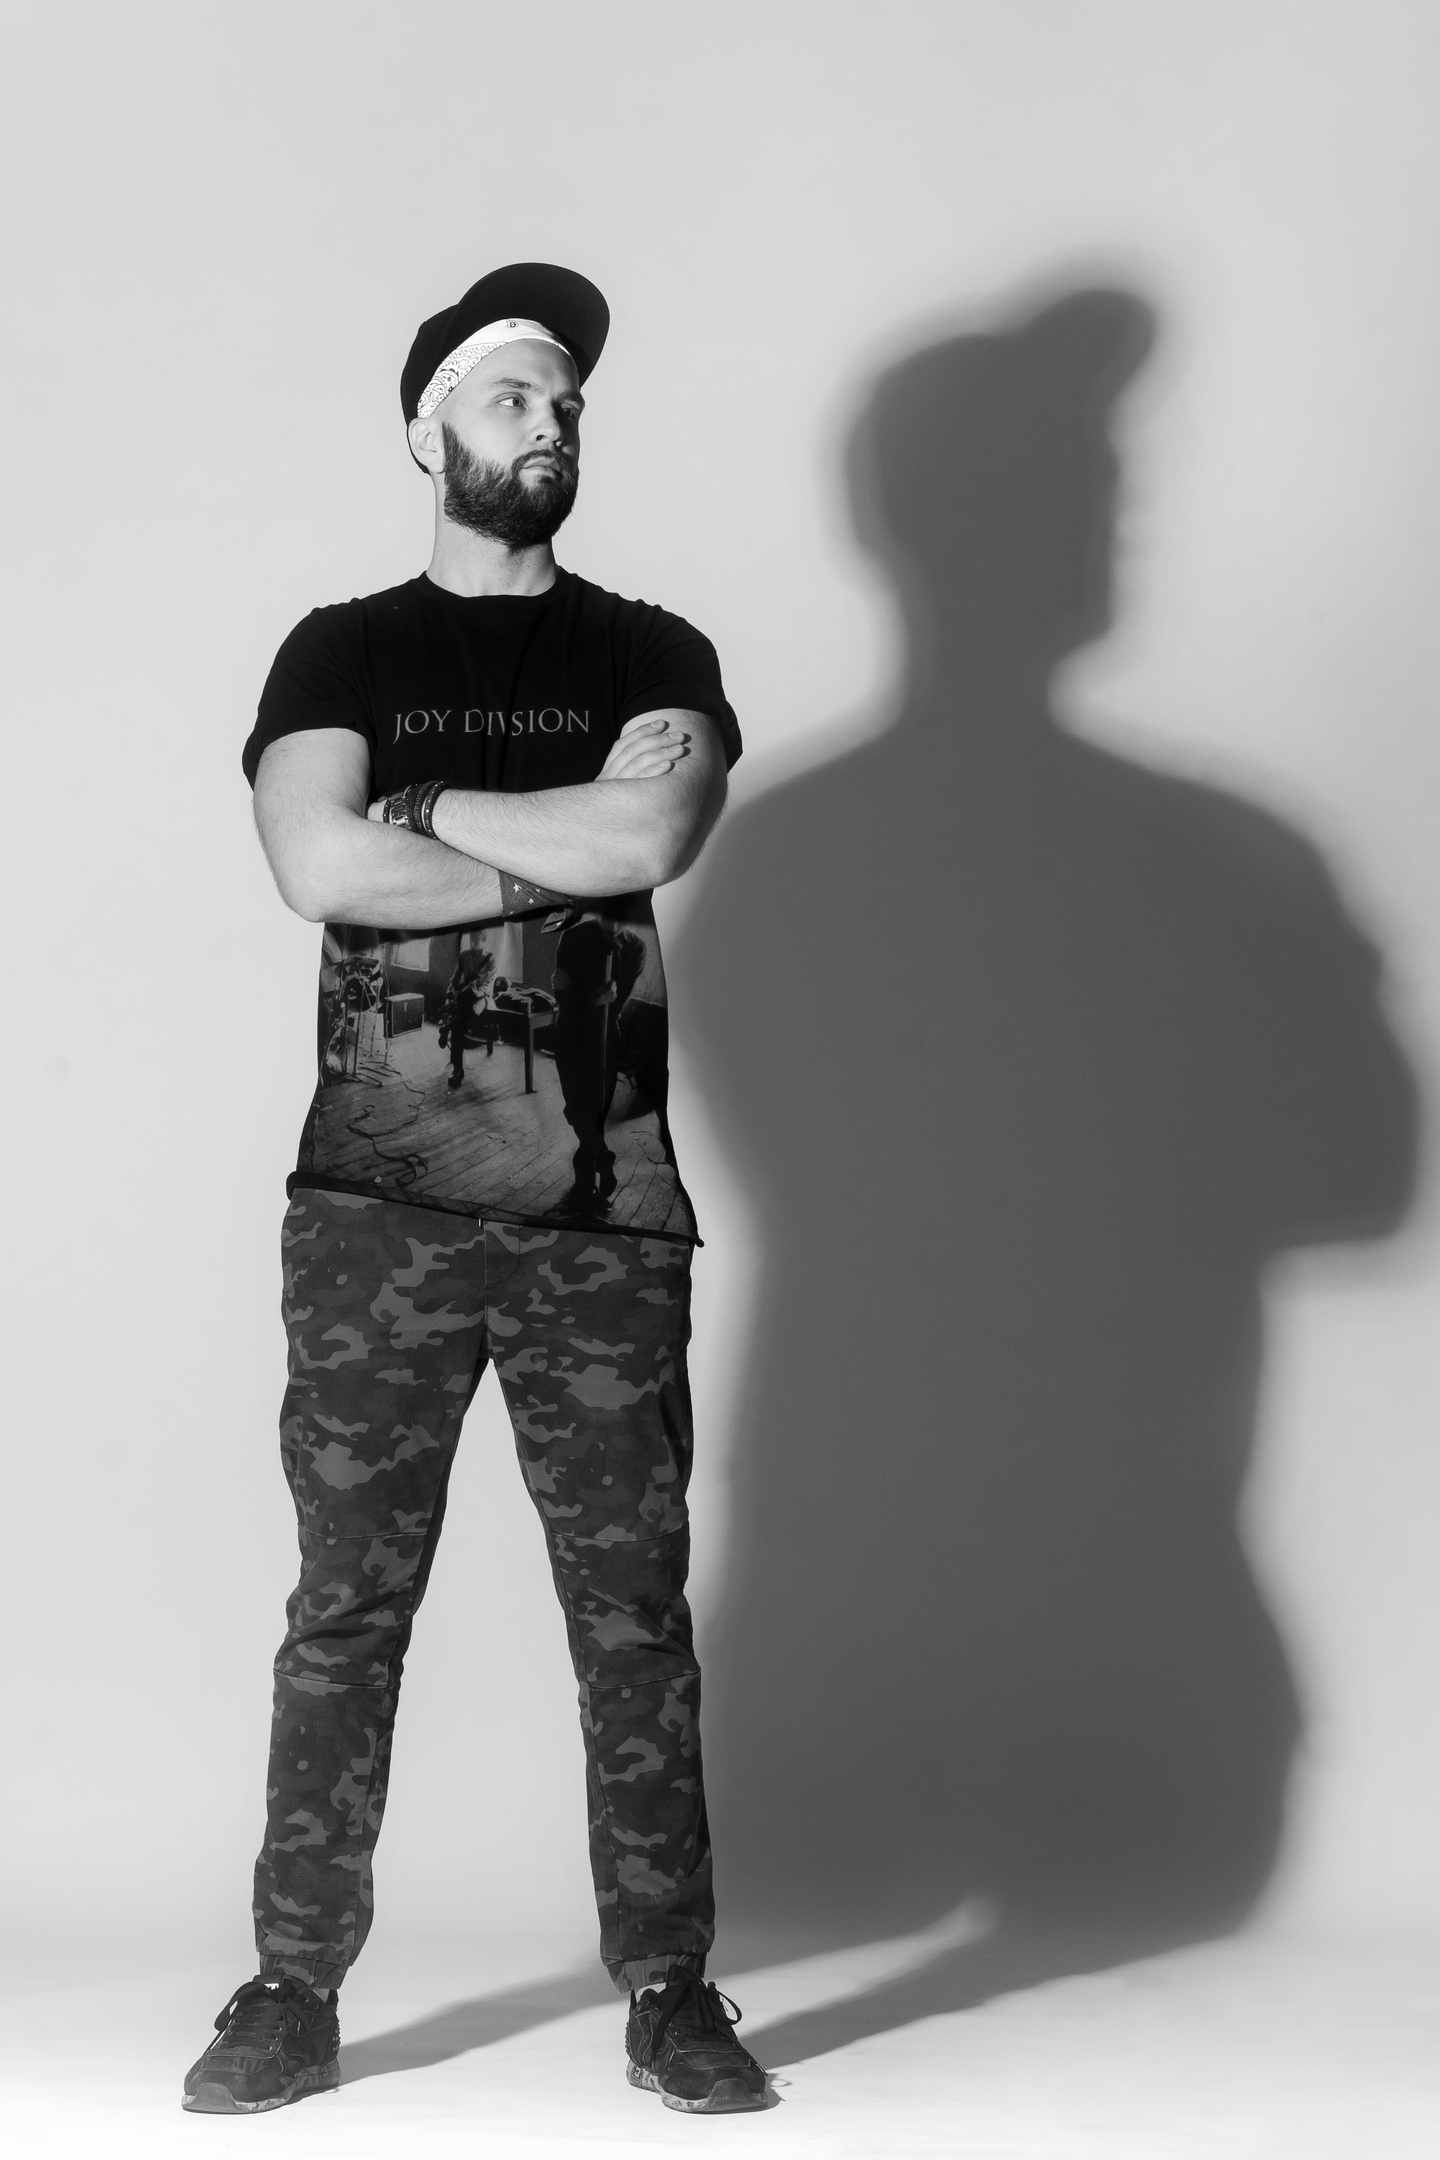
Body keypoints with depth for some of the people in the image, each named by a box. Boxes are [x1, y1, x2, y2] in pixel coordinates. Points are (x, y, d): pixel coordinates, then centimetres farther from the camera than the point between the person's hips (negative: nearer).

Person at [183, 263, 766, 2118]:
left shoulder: (651, 655, 12)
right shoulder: (340, 651, 11)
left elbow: (660, 828, -9)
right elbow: (320, 868, -8)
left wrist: (426, 806, -3)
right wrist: (569, 851, -4)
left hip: (605, 1207, 1)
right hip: (380, 1202, 0)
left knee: (634, 1608, 2)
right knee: (345, 1606, 1)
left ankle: (669, 1986, 10)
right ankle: (294, 1988, 7)